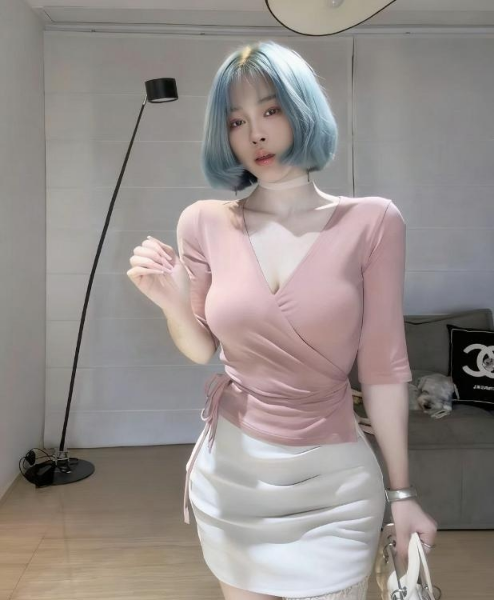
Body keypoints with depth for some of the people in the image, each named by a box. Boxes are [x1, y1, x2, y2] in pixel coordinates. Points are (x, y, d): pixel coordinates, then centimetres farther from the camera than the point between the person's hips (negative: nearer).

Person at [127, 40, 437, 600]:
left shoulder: (371, 221, -11)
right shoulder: (204, 223, -6)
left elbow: (383, 365, -7)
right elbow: (201, 349, 5)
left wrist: (401, 491, -1)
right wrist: (170, 300, -16)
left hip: (333, 477, -2)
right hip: (231, 469, 2)